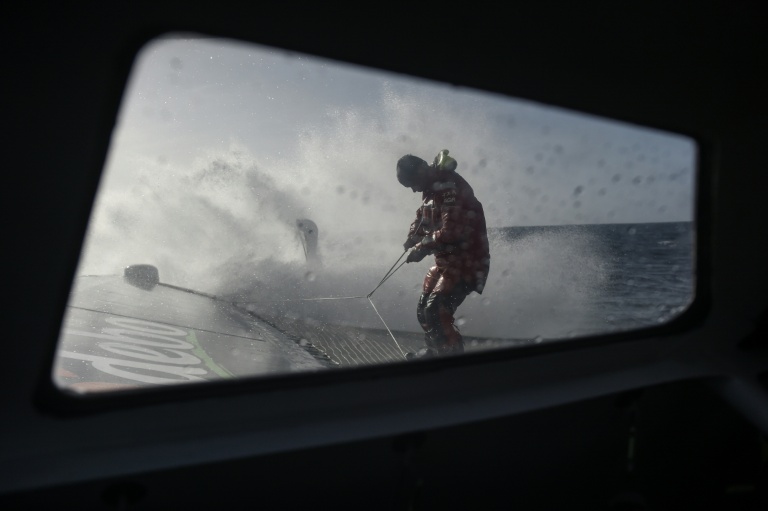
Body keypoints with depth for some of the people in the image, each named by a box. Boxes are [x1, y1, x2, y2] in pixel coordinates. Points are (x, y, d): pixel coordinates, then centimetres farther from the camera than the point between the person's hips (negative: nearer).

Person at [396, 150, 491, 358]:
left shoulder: (450, 187, -22)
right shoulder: (431, 188, 10)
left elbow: (451, 231, -29)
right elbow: (421, 218, 22)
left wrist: (422, 248, -19)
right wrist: (412, 239, 3)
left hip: (466, 262, -10)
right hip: (445, 261, 10)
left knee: (436, 311, -20)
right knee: (423, 310, 15)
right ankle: (436, 350, 34)